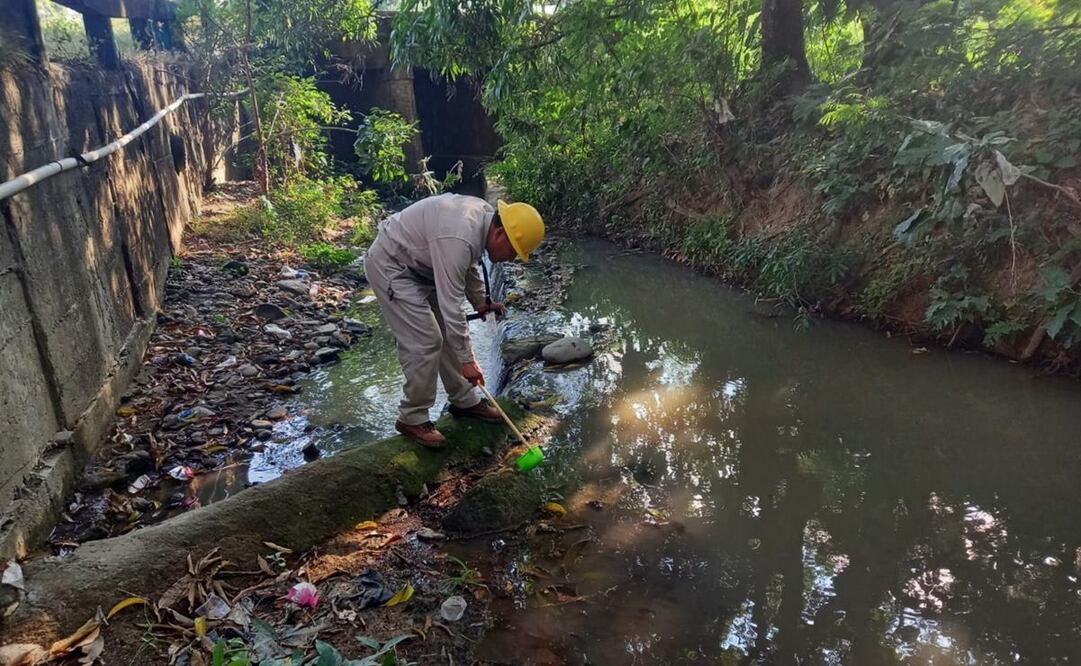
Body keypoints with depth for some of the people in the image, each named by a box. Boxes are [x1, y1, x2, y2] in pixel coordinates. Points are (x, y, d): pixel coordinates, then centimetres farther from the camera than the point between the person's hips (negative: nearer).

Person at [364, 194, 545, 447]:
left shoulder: (486, 216, -7)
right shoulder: (458, 238, -35)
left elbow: (468, 264, 14)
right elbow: (451, 307, -31)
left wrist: (480, 301, 9)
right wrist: (467, 360, -25)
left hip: (419, 264, 10)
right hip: (391, 265, -9)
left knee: (450, 333, 10)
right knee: (426, 341, -12)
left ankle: (464, 400, 23)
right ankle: (412, 418, 4)